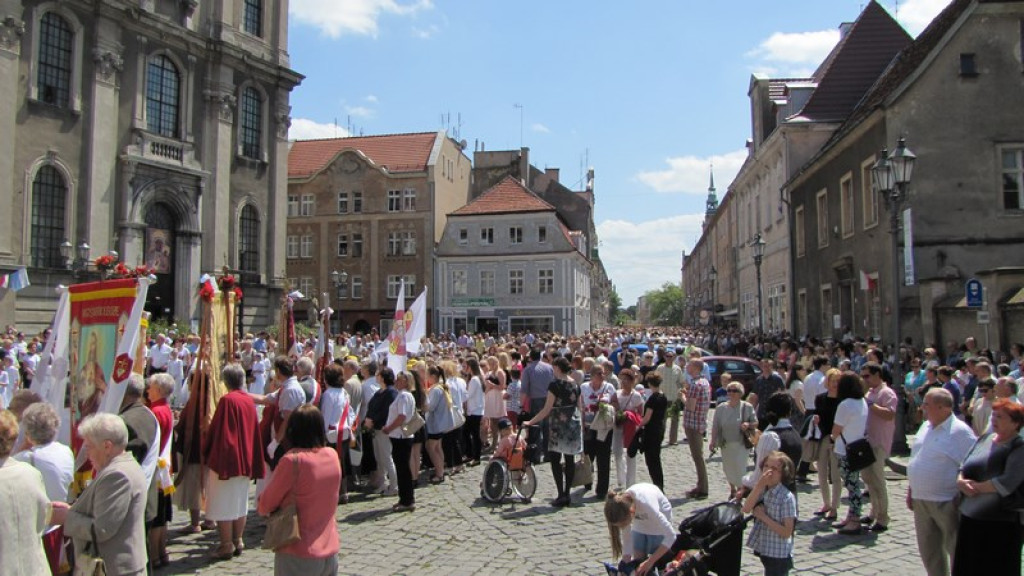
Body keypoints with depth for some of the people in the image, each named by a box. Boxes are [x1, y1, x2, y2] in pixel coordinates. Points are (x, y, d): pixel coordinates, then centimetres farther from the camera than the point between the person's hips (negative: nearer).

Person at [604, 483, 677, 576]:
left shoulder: (646, 504, -43)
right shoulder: (621, 505, -28)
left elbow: (671, 535, -37)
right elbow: (626, 538, -12)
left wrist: (650, 561, -36)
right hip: (640, 524, 4)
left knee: (651, 567, -6)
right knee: (637, 563, -1)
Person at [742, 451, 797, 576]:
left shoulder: (787, 497, -18)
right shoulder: (762, 491, 0)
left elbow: (787, 532, -20)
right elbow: (746, 509, -16)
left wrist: (763, 516, -19)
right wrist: (759, 485, -22)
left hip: (779, 555, -6)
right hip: (764, 550, 7)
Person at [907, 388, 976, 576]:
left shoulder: (960, 432, -14)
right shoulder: (926, 427, 10)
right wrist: (911, 490, 16)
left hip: (946, 502, -8)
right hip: (921, 500, 8)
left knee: (956, 549, 4)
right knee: (928, 549, 17)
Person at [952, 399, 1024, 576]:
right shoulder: (985, 439, 10)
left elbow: (1007, 483, -20)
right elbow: (964, 467, 11)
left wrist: (976, 487, -12)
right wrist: (961, 481, -9)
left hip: (999, 523, -6)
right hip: (969, 517, 6)